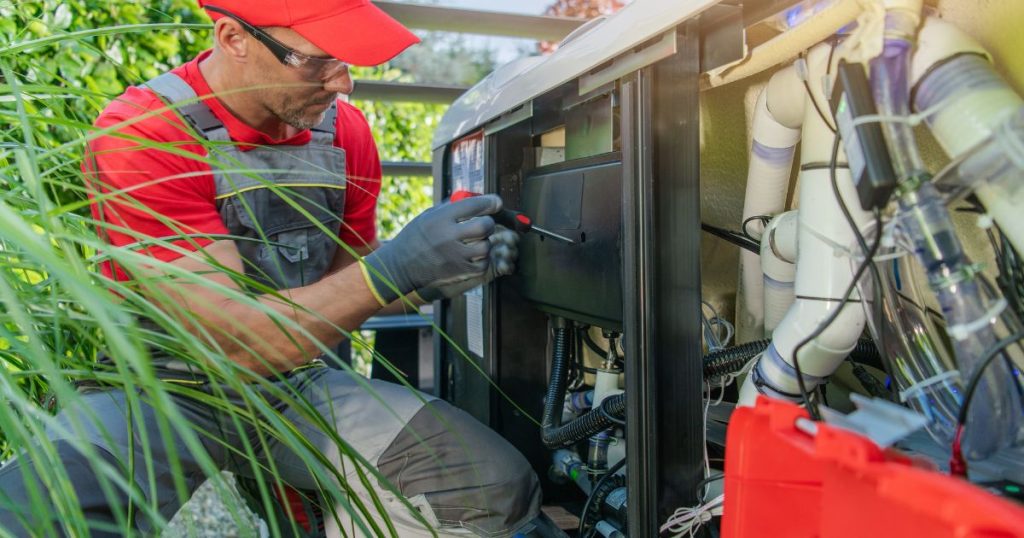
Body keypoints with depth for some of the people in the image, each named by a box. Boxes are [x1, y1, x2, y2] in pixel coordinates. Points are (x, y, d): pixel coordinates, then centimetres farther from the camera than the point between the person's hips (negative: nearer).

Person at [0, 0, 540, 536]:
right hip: (159, 391, -3)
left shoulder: (344, 130, -2)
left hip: (296, 390, 4)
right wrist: (397, 267, -32)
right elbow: (236, 340, -23)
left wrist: (433, 274, -13)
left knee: (499, 487, -13)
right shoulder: (140, 135, -17)